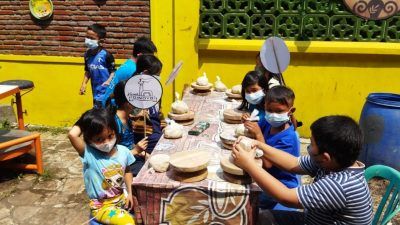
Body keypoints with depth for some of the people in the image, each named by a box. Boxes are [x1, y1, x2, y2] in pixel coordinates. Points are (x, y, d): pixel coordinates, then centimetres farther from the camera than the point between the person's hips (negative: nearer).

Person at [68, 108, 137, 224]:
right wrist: (82, 124, -18)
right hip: (102, 206, -5)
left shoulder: (123, 151, -7)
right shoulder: (88, 154, -20)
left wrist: (130, 193, 3)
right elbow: (72, 135, -38)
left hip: (121, 197, 5)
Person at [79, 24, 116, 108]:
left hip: (106, 91, -7)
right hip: (96, 91, 7)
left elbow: (113, 71, -12)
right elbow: (88, 71, 15)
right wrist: (84, 83, 5)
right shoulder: (87, 54, 4)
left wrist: (108, 81, -27)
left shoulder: (106, 55, -16)